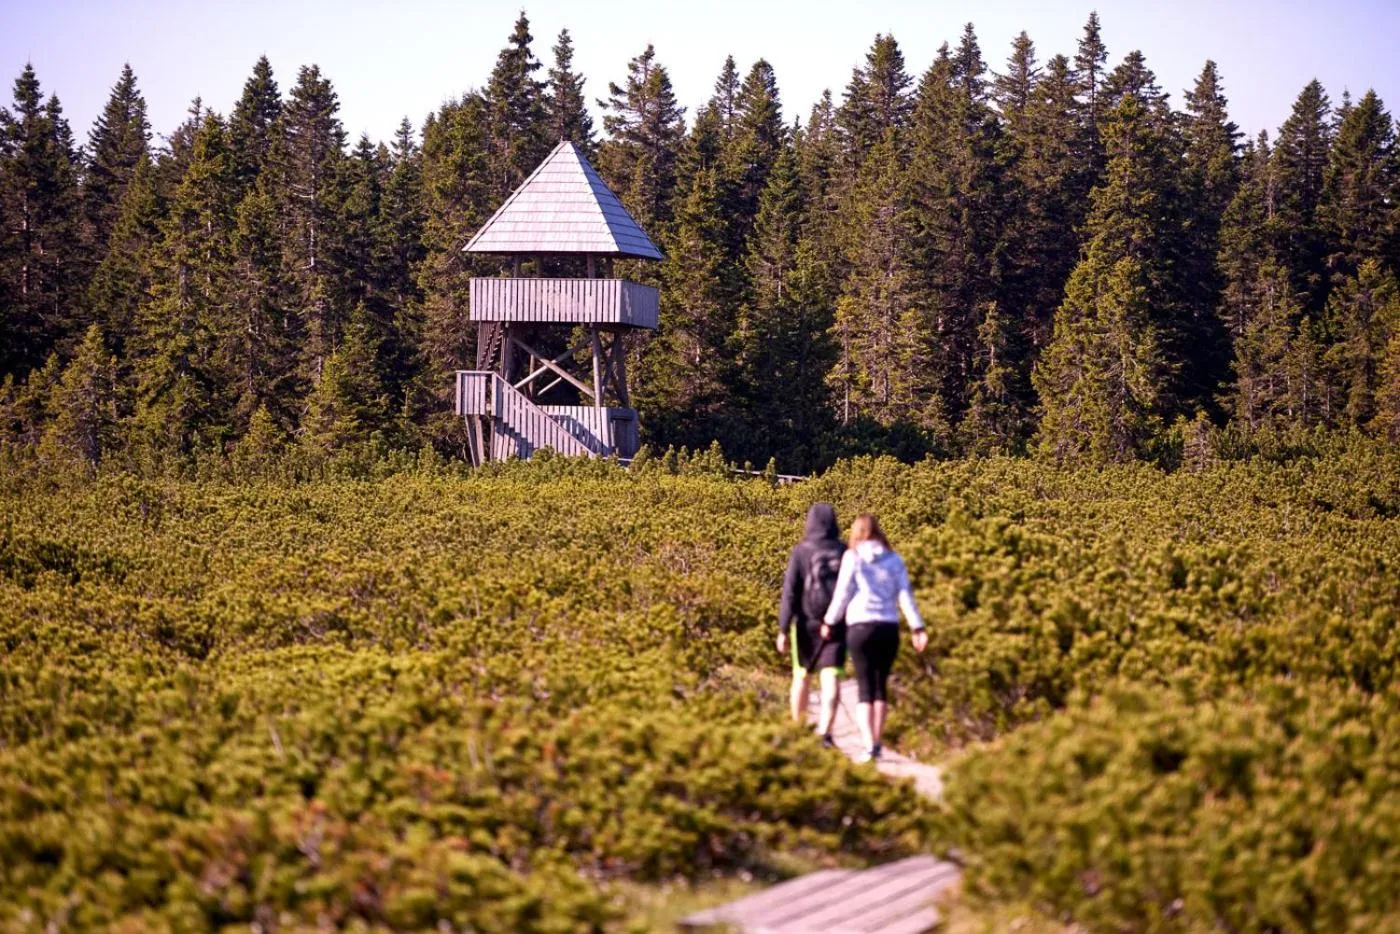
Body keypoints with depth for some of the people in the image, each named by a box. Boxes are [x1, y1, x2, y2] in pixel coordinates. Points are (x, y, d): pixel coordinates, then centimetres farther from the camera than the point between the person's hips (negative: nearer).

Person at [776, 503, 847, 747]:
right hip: (836, 625, 0)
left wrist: (783, 630, -7)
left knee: (801, 676, 17)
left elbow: (790, 592, -9)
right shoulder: (844, 552, -1)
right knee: (830, 679, -6)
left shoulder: (800, 552, -6)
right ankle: (825, 732, -21)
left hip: (807, 624, 0)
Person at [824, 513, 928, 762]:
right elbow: (905, 595, 3)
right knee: (880, 688, 12)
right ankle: (876, 744, 14)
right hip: (889, 628, 3)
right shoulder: (894, 559, 8)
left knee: (865, 688, -1)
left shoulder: (853, 557, 0)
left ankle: (868, 745, -13)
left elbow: (842, 594, -1)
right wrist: (918, 628, 1)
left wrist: (830, 622, 10)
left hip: (861, 627, -3)